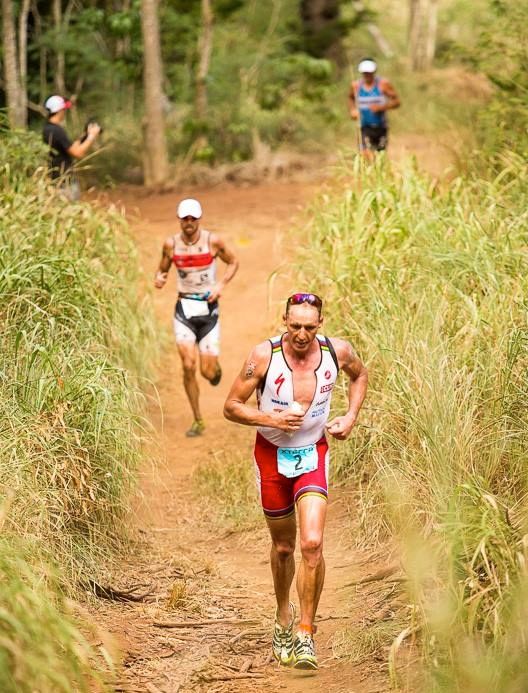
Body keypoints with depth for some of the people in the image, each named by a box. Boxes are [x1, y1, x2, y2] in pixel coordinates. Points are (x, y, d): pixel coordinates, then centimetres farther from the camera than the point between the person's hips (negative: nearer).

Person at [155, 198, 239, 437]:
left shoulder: (213, 241, -7)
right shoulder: (171, 244, -2)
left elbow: (233, 262, 7)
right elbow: (162, 269, 12)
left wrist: (221, 284, -9)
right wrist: (159, 278, -13)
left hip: (208, 308, -1)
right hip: (184, 308, 1)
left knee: (208, 372, -3)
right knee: (188, 367, -11)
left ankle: (215, 369, 37)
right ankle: (198, 421, 4)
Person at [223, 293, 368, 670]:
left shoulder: (337, 351, -11)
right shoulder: (264, 356, -17)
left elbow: (360, 374, 14)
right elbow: (231, 406, -11)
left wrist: (351, 416, 0)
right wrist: (271, 419, -26)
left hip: (313, 454, 0)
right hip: (272, 454, 0)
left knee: (312, 544, -18)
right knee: (283, 547, 13)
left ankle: (306, 634, -6)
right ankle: (283, 616, 42)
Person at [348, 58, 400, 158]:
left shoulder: (383, 84, -6)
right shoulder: (356, 85, 1)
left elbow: (396, 101, -6)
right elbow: (351, 97, 23)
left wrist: (382, 107, -21)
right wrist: (352, 110, 4)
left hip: (380, 127, 0)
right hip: (365, 127, 0)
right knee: (366, 154, -21)